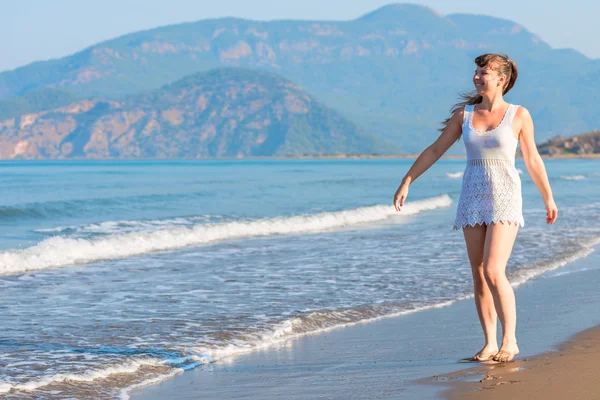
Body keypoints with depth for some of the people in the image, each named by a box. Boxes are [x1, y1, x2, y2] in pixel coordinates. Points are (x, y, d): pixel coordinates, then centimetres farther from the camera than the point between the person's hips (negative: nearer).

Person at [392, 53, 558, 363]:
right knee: (479, 275, 5)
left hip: (504, 200, -4)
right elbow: (435, 150, 10)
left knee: (494, 272, -16)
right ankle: (490, 343, 13)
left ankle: (509, 340, -4)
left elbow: (532, 159, 8)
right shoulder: (463, 114, 5)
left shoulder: (519, 115, -2)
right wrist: (406, 182, 6)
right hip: (472, 199, 4)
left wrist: (548, 198, 14)